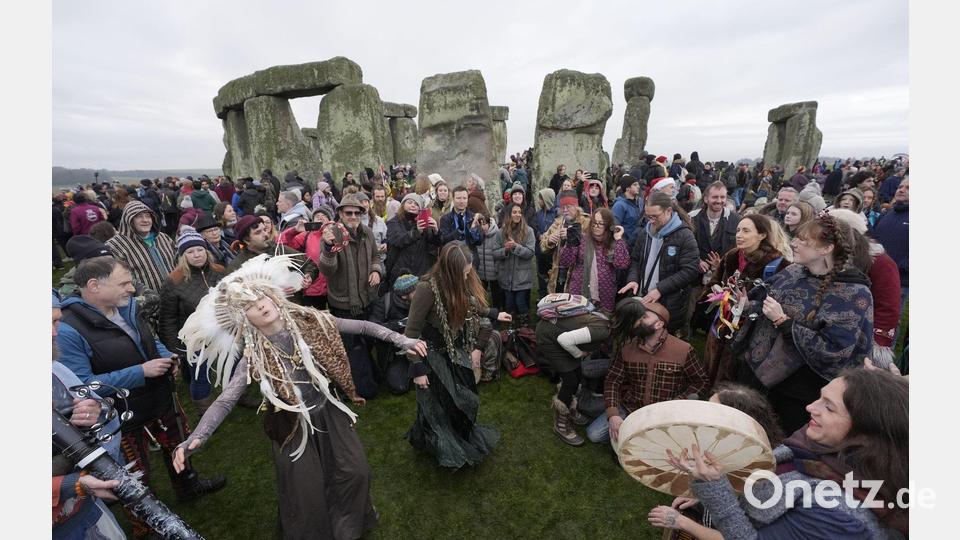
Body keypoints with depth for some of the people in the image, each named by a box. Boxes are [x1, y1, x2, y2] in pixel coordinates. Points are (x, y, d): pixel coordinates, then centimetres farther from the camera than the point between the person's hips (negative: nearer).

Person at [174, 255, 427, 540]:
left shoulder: (309, 321, -15)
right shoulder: (254, 357, -17)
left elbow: (361, 327, -11)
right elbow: (225, 401, -17)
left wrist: (400, 340, -15)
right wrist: (196, 438, -34)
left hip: (330, 412, 2)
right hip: (294, 426, -2)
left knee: (356, 472, 12)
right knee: (307, 493, 11)